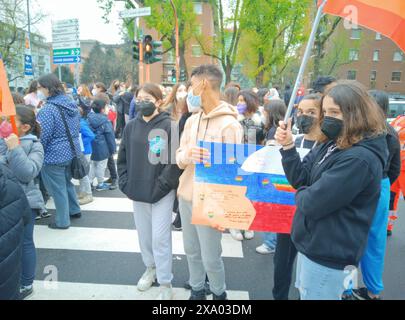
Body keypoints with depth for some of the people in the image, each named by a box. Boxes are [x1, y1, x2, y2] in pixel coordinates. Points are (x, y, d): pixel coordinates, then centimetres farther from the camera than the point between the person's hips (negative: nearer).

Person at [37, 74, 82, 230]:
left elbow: (43, 136, -19)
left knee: (58, 189, 6)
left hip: (54, 156, -8)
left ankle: (62, 221, 19)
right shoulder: (71, 104, 4)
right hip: (72, 151, 8)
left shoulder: (48, 109, -21)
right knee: (67, 182, 24)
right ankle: (74, 210, 36)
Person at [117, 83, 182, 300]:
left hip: (162, 192, -5)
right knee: (144, 236, 18)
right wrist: (126, 184, 3)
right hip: (138, 192, 5)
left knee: (160, 238, 1)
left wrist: (162, 185, -15)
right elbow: (122, 158, 11)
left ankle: (165, 284, 19)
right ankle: (150, 268, 41)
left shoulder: (169, 126, -10)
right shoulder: (131, 127, 5)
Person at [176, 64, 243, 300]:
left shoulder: (230, 125, -16)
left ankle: (219, 293, 36)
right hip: (186, 197, 7)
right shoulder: (192, 120, 6)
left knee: (210, 258, 8)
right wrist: (187, 154, -18)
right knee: (191, 251, 20)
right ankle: (197, 290, 43)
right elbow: (179, 158, 7)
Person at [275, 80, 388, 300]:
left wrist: (300, 193, -6)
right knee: (304, 294, 27)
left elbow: (311, 204, -28)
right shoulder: (331, 146, 4)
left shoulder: (359, 159, -26)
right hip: (313, 244, 9)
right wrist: (288, 146, -10)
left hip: (328, 255, -9)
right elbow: (300, 178, 2)